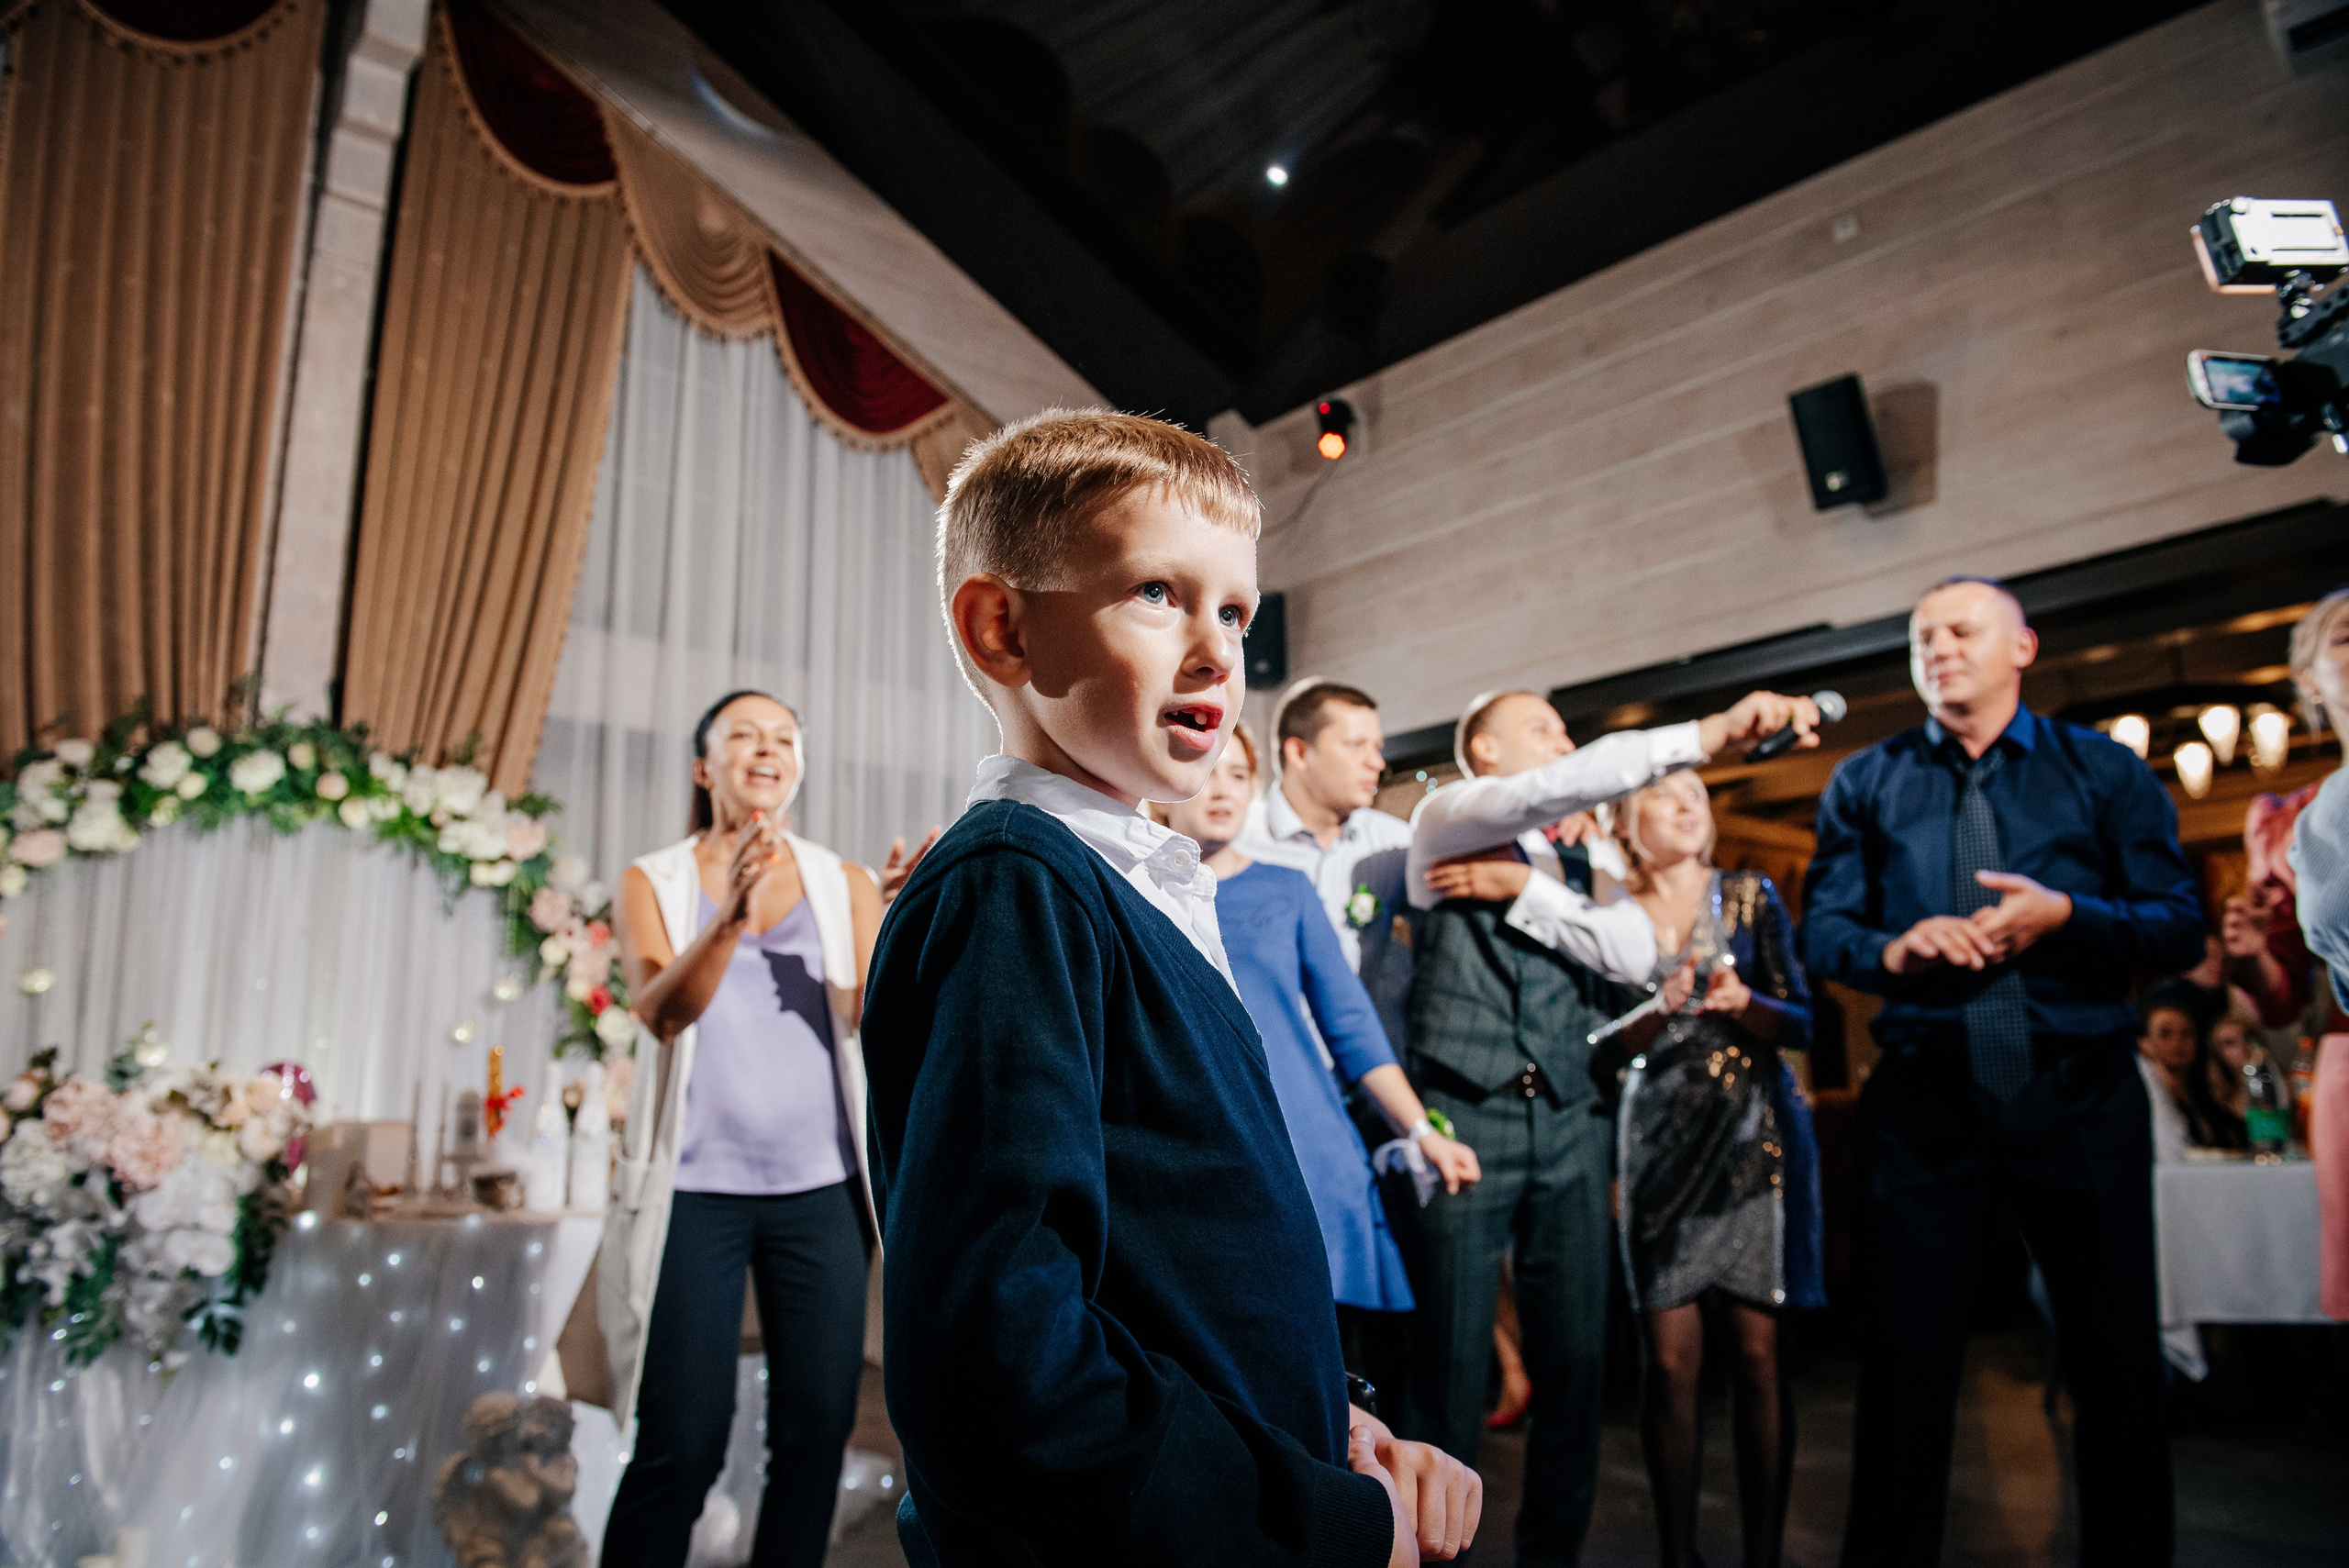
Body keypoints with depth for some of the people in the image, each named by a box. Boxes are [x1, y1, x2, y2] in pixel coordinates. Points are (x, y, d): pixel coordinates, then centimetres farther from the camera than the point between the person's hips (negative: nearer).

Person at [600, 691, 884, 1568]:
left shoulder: (842, 884, 7)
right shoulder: (655, 882, 5)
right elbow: (661, 1011, -12)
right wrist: (731, 917, -30)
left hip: (820, 1188, 2)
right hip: (695, 1188, -2)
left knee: (818, 1429, 4)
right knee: (682, 1445, -1)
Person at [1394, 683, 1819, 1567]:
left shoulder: (1570, 863, 20)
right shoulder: (1444, 821, 3)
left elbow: (1634, 950, 2)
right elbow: (1559, 788, -17)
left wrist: (1520, 888, -7)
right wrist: (1710, 732, -22)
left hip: (1567, 1124, 6)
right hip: (1463, 1117, -6)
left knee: (1575, 1360, 8)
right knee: (1451, 1364, -2)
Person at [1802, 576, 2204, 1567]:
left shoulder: (2104, 771, 9)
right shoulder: (1865, 783, 11)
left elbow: (2181, 929, 1)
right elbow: (1820, 931, 5)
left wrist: (2064, 915, -15)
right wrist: (1894, 948, -15)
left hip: (2079, 1096, 0)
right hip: (1925, 1101, 0)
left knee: (2117, 1360, 8)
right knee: (1905, 1363, 5)